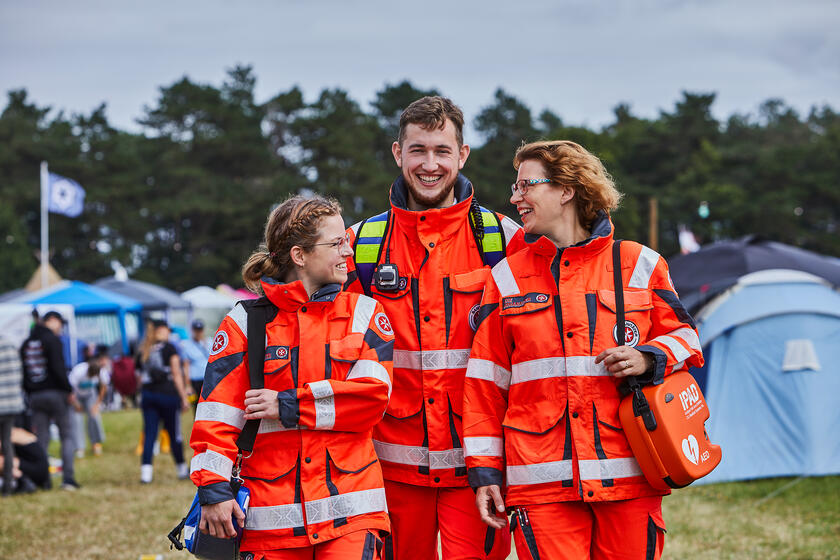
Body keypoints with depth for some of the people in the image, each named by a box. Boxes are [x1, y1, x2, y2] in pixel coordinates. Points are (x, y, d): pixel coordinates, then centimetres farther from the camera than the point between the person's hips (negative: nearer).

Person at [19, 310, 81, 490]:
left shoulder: (26, 344, 14)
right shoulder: (52, 340, -8)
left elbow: (22, 374, 14)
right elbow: (58, 369, -16)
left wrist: (30, 393, 16)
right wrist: (70, 392, -11)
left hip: (35, 396, 6)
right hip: (55, 394, -6)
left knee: (41, 439, 8)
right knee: (67, 436, 1)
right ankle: (68, 478, -7)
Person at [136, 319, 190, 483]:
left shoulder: (143, 352, 12)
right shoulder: (169, 348, -1)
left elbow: (140, 379, 12)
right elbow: (176, 374, -4)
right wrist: (184, 397, -3)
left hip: (147, 395, 4)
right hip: (167, 394, -4)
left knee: (149, 434, 1)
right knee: (174, 433, 6)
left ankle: (146, 470, -10)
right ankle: (182, 469, 18)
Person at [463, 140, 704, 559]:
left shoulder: (638, 265, 7)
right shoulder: (507, 277, 9)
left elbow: (684, 337, 15)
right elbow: (486, 380, 8)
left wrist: (648, 359, -8)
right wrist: (485, 470, 3)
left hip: (630, 476, 0)